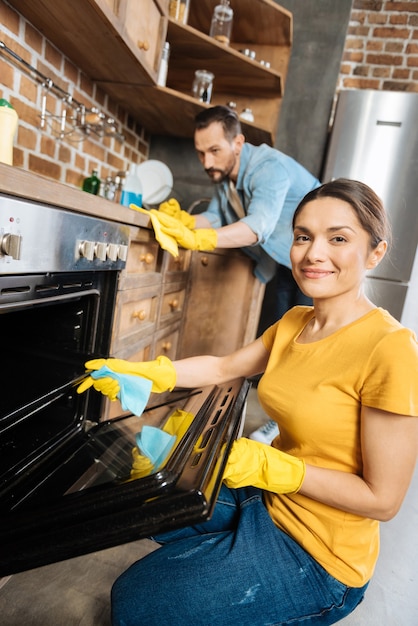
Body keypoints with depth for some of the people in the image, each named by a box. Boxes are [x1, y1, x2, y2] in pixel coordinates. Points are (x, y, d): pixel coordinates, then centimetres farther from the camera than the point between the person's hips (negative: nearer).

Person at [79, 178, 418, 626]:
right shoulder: (293, 322, -2)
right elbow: (225, 368, 7)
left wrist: (268, 465, -23)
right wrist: (142, 373, -4)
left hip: (318, 555, -6)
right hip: (267, 497, 7)